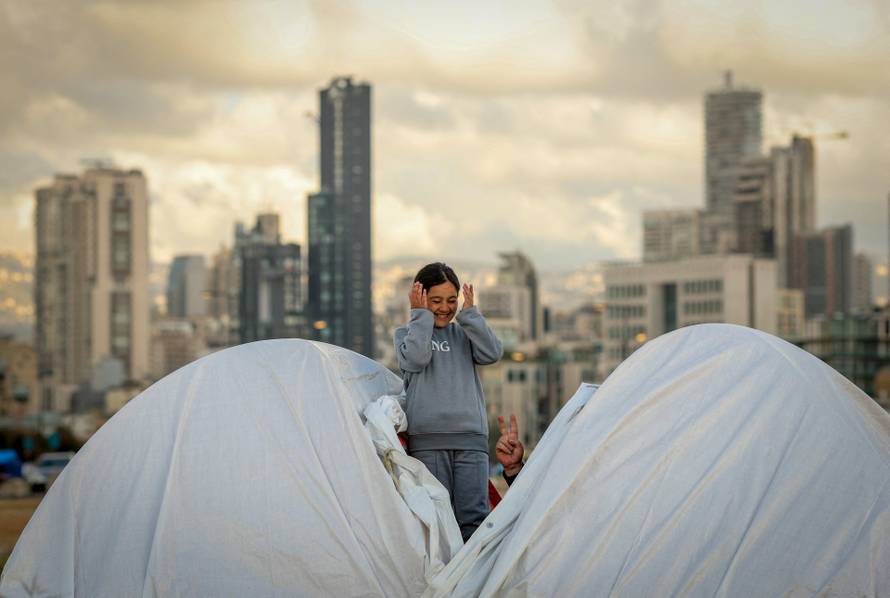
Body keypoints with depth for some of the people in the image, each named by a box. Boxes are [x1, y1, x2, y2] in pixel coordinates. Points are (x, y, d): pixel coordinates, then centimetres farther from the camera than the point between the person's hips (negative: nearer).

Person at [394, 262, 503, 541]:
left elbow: (492, 353, 1)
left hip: (471, 437, 2)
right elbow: (415, 359, -8)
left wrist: (470, 312, 2)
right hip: (427, 438, -2)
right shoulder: (406, 334, 14)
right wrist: (421, 316, -1)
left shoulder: (464, 333, 20)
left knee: (474, 517, -7)